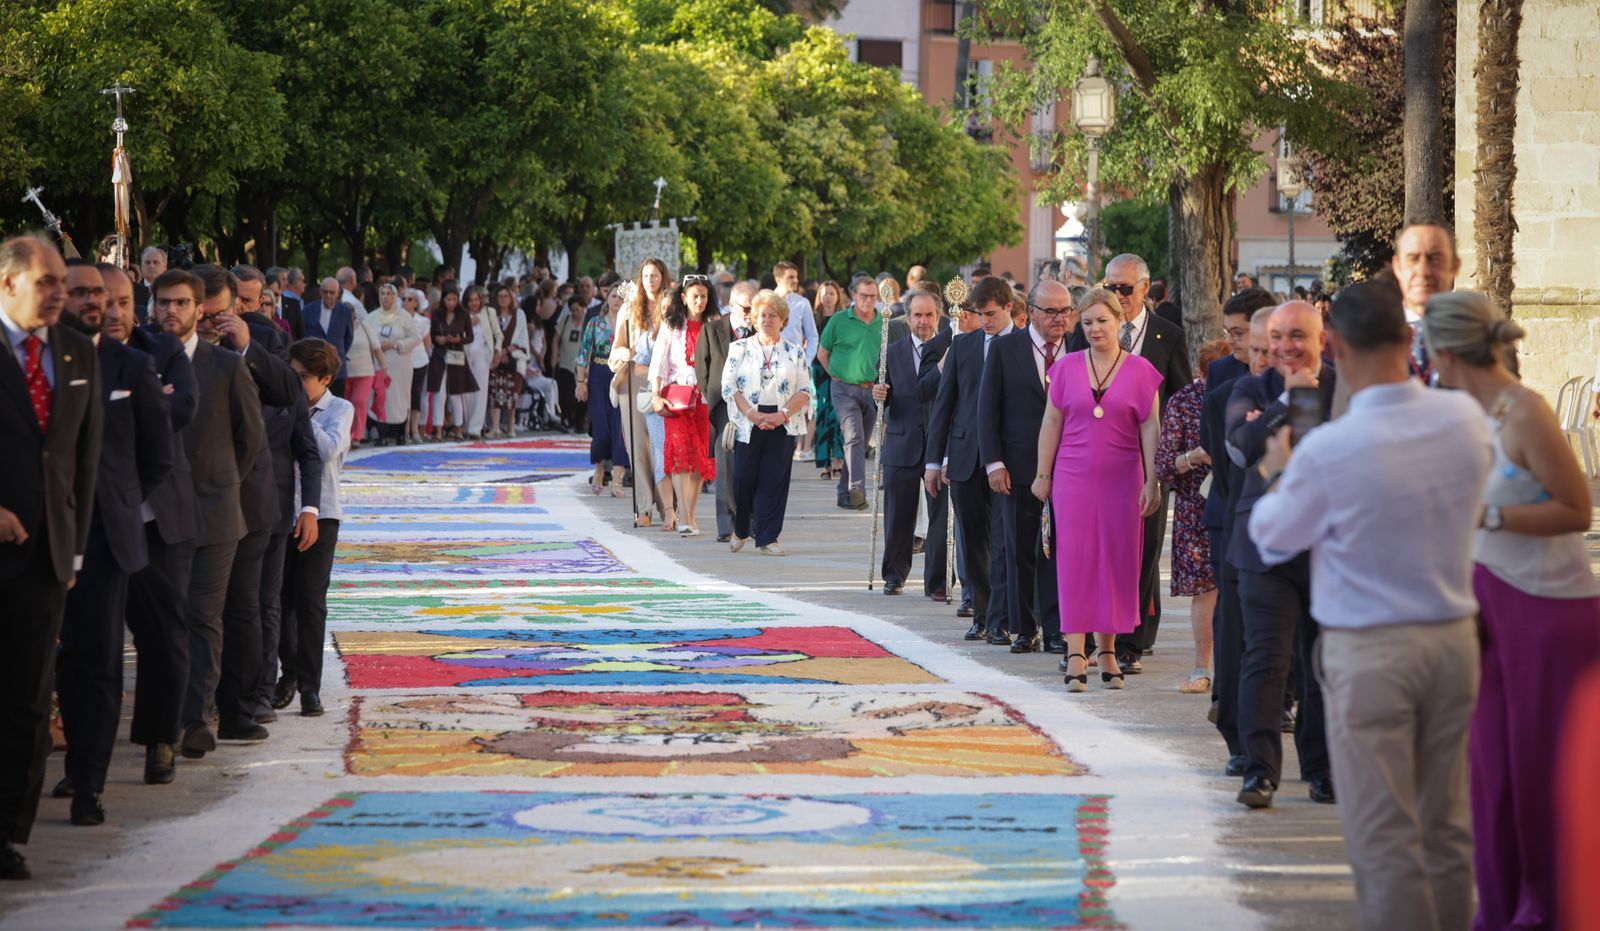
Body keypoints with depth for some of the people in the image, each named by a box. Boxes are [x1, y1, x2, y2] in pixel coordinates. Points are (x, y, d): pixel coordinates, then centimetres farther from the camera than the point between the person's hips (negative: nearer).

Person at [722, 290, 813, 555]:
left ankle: (767, 539, 4)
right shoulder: (740, 349, 7)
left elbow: (804, 392, 4)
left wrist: (783, 414, -12)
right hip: (747, 424, -1)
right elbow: (728, 386, 0)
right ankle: (741, 530, 20)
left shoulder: (795, 353, 9)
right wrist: (752, 414, -12)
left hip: (782, 425, 1)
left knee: (774, 481, -2)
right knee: (743, 478, -3)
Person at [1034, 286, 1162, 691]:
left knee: (1116, 561, 4)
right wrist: (1042, 475, 6)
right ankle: (1076, 655, -5)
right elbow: (1052, 422, 8)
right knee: (1075, 560, -4)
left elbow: (1150, 429, 2)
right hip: (1074, 476, 0)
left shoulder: (1140, 370, 1)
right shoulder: (1067, 367, 4)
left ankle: (1107, 649, 13)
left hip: (1121, 479, 0)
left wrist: (1153, 481, -3)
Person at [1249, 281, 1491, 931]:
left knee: (1383, 839, 0)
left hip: (1369, 654, -5)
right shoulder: (1464, 420, -5)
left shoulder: (1327, 451, -19)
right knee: (1446, 829, 14)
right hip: (1454, 639, 5)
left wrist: (1276, 475, 20)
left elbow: (1272, 540, 0)